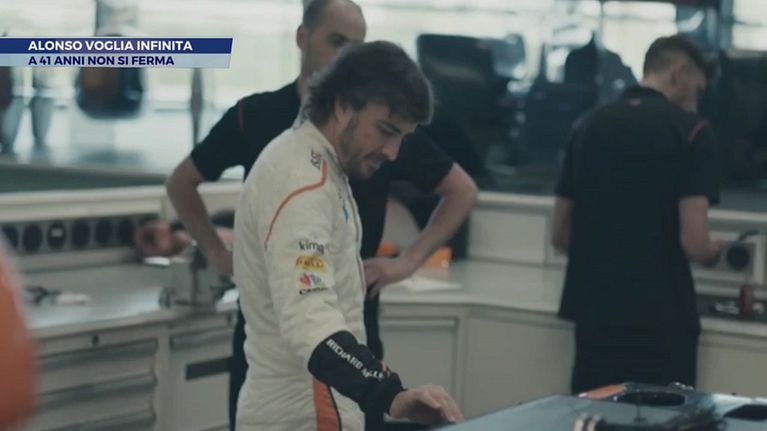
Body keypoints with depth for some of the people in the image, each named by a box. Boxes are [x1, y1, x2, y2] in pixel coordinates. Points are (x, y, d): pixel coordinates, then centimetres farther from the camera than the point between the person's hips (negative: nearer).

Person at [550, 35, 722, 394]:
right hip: (660, 317, -5)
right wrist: (713, 250, 7)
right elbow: (693, 242, -14)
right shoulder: (690, 130, -7)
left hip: (594, 312, 5)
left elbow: (559, 236, 12)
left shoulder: (588, 126, 8)